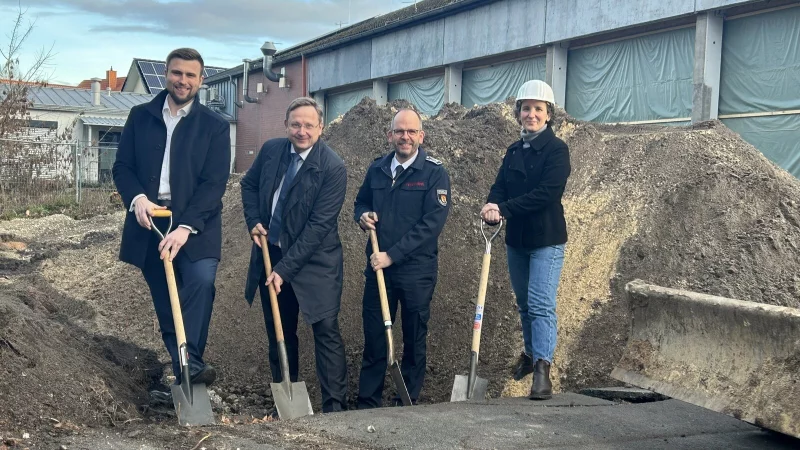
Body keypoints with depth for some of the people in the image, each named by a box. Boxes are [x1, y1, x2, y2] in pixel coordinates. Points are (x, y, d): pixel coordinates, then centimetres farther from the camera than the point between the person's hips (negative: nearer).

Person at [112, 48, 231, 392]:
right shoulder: (140, 116, 7)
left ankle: (189, 362, -23)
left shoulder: (215, 126, -1)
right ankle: (182, 368, 18)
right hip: (150, 221, 3)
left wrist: (185, 226, -21)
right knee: (164, 302, 7)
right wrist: (137, 198, -17)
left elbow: (214, 183, -9)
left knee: (201, 280, -26)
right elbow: (122, 166, 5)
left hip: (195, 224, -2)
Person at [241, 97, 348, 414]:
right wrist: (254, 221, -1)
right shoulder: (271, 150, -1)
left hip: (314, 262, -5)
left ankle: (335, 406, 1)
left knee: (326, 331, -5)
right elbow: (249, 184, 17)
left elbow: (319, 225, -21)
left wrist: (286, 269, -22)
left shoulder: (333, 168, -18)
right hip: (270, 254, 5)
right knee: (279, 332, 13)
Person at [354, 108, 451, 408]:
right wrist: (363, 215, -3)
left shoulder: (435, 173, -8)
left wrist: (392, 255, -19)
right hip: (378, 267, 4)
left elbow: (432, 223, -16)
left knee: (414, 339, 9)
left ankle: (408, 403, 22)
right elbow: (361, 201, 22)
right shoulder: (377, 169, 7)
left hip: (416, 271, -4)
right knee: (373, 337, 8)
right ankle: (368, 403, 19)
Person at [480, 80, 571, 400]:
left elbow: (547, 192, -21)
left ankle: (543, 368, -12)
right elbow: (500, 187, 3)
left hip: (546, 240, -6)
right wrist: (492, 206, -21)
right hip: (516, 239, 7)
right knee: (524, 303, 18)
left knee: (541, 305, -12)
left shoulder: (556, 149, -9)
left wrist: (505, 209, -25)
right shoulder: (514, 151, 12)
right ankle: (531, 353, 35)